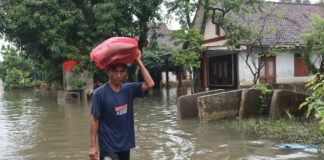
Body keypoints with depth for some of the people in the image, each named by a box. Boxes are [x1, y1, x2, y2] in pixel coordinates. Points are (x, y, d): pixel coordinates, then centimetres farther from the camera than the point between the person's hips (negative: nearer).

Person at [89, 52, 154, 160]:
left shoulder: (129, 89, 0)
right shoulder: (100, 93, -13)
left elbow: (149, 84, -11)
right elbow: (94, 120, -10)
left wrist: (138, 61, -11)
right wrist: (93, 145, -11)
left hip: (125, 144, 5)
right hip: (108, 146, -5)